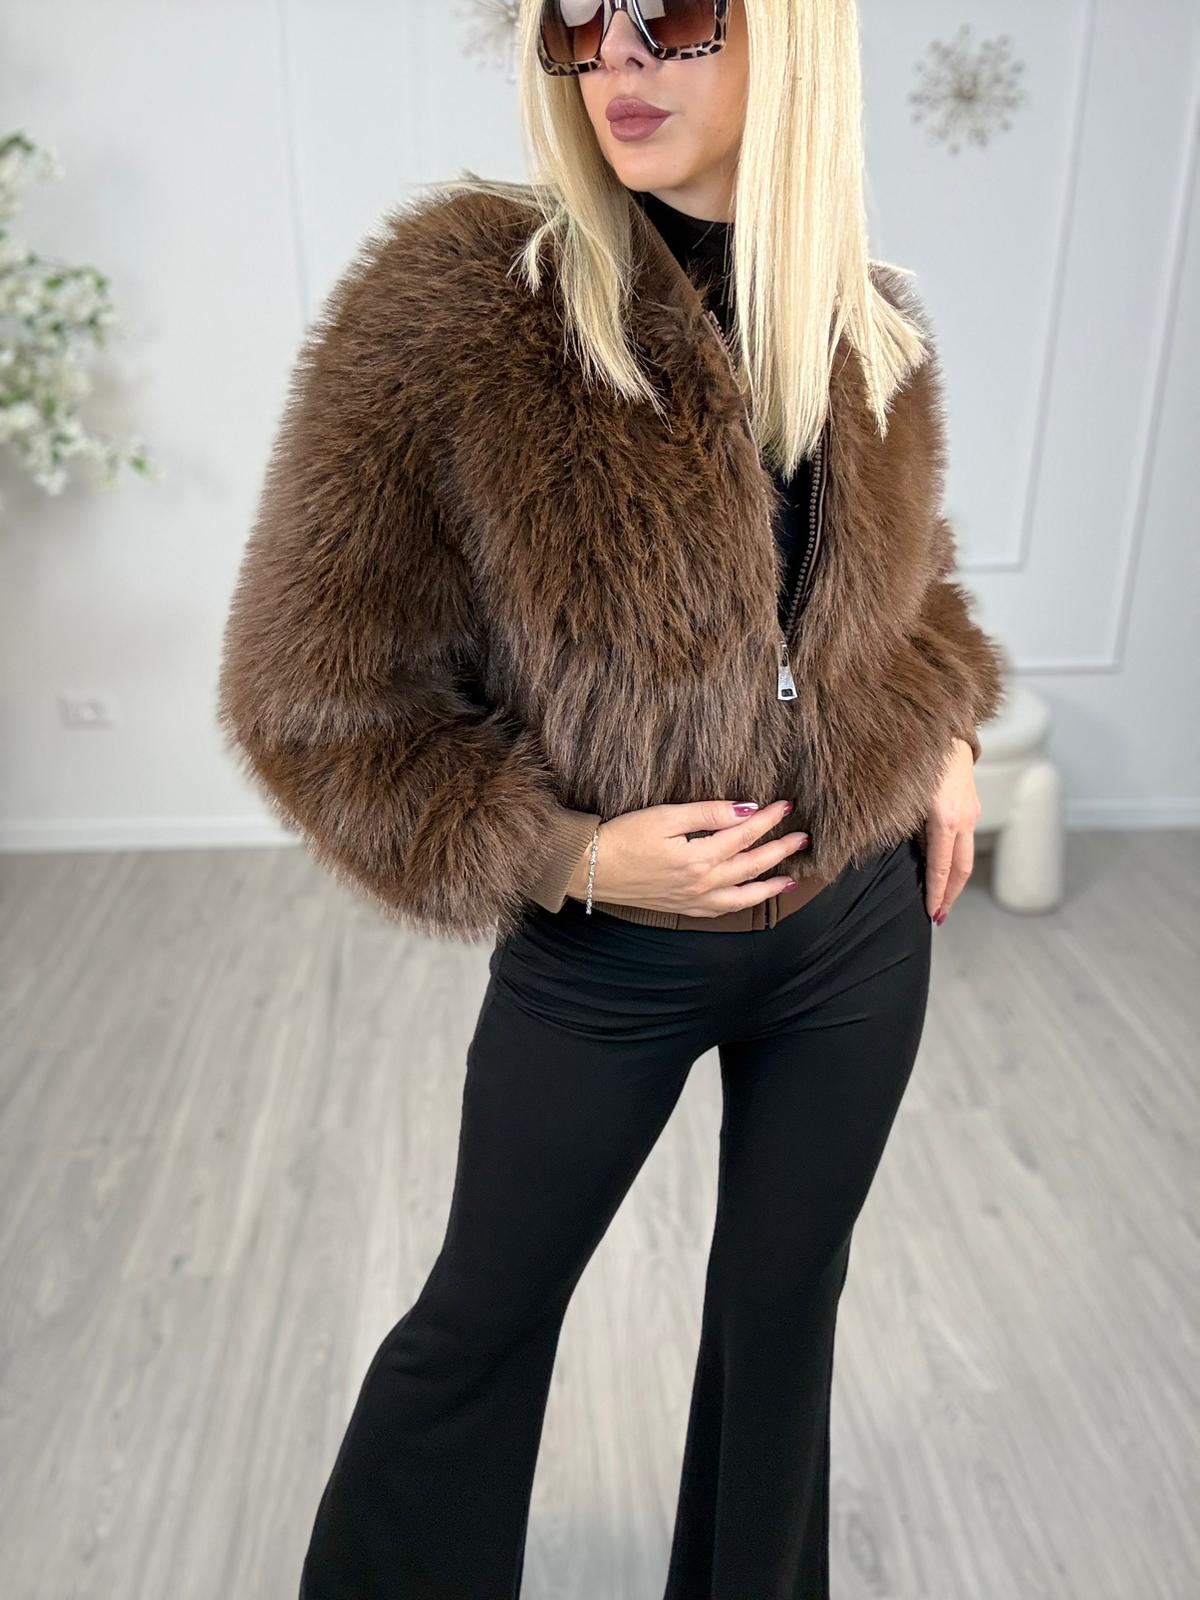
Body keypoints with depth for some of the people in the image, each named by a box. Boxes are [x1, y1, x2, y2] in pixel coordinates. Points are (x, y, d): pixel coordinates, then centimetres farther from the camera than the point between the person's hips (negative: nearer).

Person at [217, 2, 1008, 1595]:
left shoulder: (874, 328, -2)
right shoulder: (453, 303, -18)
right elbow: (313, 695, -14)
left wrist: (949, 725, 2)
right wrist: (568, 856, -20)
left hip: (861, 926, 4)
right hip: (605, 955, -3)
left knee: (785, 1295, 22)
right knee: (486, 1313, 18)